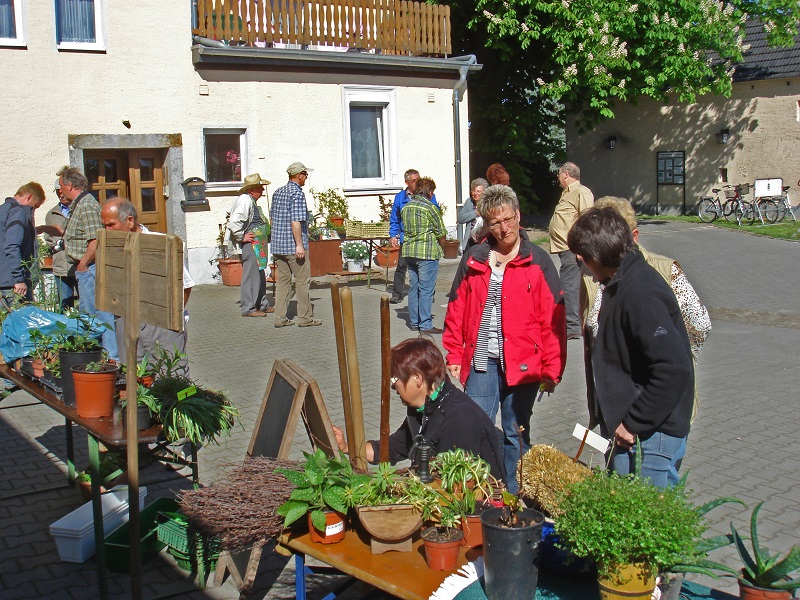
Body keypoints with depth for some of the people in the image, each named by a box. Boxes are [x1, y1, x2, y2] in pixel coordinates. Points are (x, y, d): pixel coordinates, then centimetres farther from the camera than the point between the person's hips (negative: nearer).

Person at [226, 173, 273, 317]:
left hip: (256, 244, 11)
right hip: (249, 244, -11)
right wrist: (242, 237, -18)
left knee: (259, 275, 15)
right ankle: (248, 308, -3)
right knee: (251, 275, -8)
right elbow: (233, 223, -27)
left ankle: (263, 305, 24)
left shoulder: (252, 201, 17)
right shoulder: (245, 201, -17)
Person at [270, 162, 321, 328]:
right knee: (302, 281, 1)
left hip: (278, 245, 8)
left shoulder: (277, 192, 13)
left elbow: (272, 217, 19)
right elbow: (296, 222, -20)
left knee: (282, 280, 10)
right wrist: (299, 244, -19)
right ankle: (305, 317, 5)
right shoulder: (297, 193, -13)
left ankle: (280, 317, 10)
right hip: (293, 245, -8)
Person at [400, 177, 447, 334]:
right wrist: (440, 245, 11)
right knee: (426, 289, -3)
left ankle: (414, 322, 19)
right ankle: (425, 325, -2)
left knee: (413, 287, 13)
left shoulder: (406, 207, 10)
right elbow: (441, 232, -6)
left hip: (408, 250, 7)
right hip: (427, 252, -7)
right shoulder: (429, 207, -10)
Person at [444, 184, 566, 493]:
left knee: (516, 435, 11)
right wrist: (454, 356, 6)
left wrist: (551, 369, -7)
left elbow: (553, 320, -3)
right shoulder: (473, 259, 7)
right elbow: (456, 311, 11)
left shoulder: (538, 262, -1)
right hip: (480, 363, 2)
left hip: (523, 363, -2)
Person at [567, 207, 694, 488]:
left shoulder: (639, 294, -22)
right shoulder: (622, 285, 10)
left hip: (649, 435, -10)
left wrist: (634, 423, -21)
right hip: (624, 426, 10)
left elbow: (675, 369, -29)